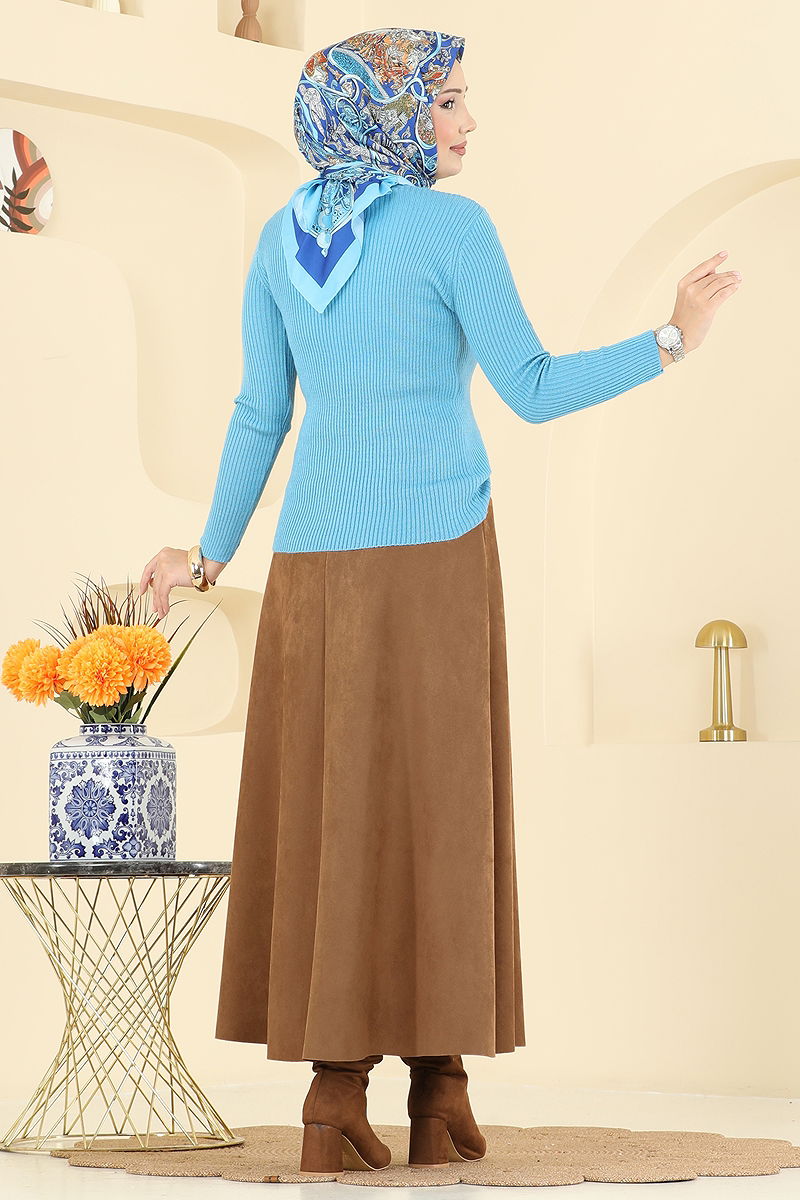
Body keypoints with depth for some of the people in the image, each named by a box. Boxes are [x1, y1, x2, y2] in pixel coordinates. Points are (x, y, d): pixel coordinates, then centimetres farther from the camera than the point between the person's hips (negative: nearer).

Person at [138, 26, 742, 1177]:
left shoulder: (283, 236, 10)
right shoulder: (452, 226, -6)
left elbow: (259, 412, 10)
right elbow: (533, 389, -9)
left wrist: (210, 554, 17)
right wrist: (673, 341, -4)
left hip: (315, 560, 4)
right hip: (434, 552, -4)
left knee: (324, 816, 4)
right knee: (433, 813, -1)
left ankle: (336, 1097, 1)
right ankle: (439, 1094, 0)